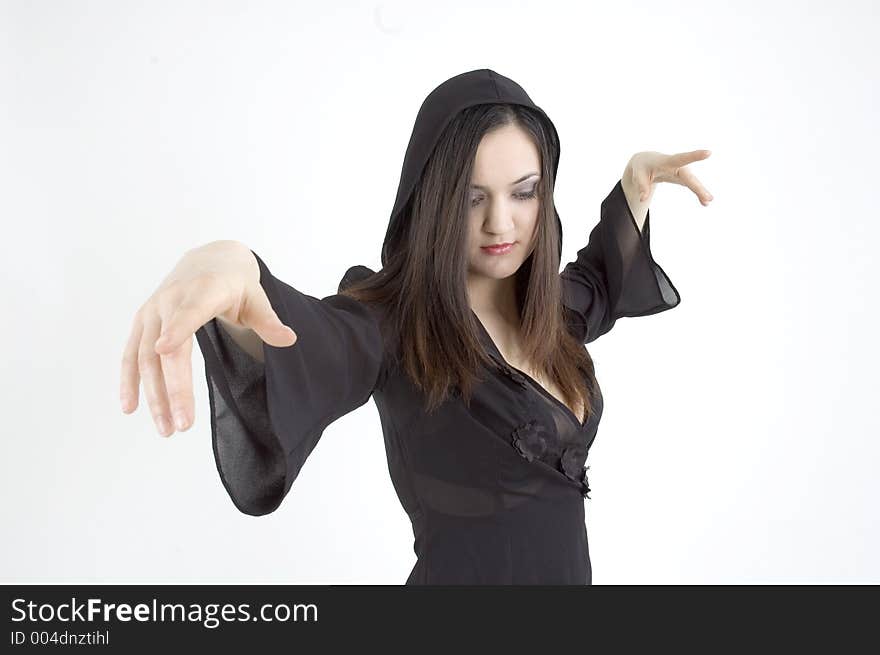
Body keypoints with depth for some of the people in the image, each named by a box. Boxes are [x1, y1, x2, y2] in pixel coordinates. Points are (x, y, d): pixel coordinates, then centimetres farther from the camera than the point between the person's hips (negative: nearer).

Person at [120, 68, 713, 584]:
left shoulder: (550, 308, -3)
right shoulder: (394, 321, -22)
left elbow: (602, 279, 19)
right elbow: (312, 343, -45)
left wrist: (637, 179, 8)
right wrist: (227, 263, -65)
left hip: (571, 569, 6)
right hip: (463, 570, -6)